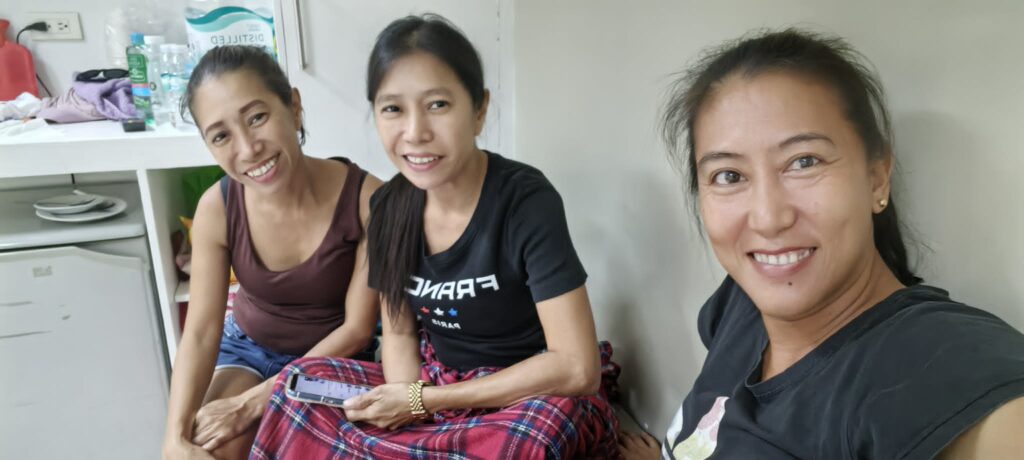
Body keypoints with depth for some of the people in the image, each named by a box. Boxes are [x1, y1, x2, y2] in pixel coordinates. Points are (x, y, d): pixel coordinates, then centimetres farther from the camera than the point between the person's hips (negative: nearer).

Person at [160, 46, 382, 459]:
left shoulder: (366, 197, -27)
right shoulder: (216, 209, -18)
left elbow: (357, 329, -20)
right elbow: (201, 332, -14)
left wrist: (253, 402, -22)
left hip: (334, 357, -2)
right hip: (247, 347, 2)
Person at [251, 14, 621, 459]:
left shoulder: (527, 202, -23)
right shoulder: (389, 205, -5)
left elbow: (577, 368, -24)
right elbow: (399, 330, 5)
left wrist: (422, 401, -20)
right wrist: (405, 406, -17)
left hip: (536, 394, -4)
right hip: (435, 380, 4)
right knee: (302, 380, -13)